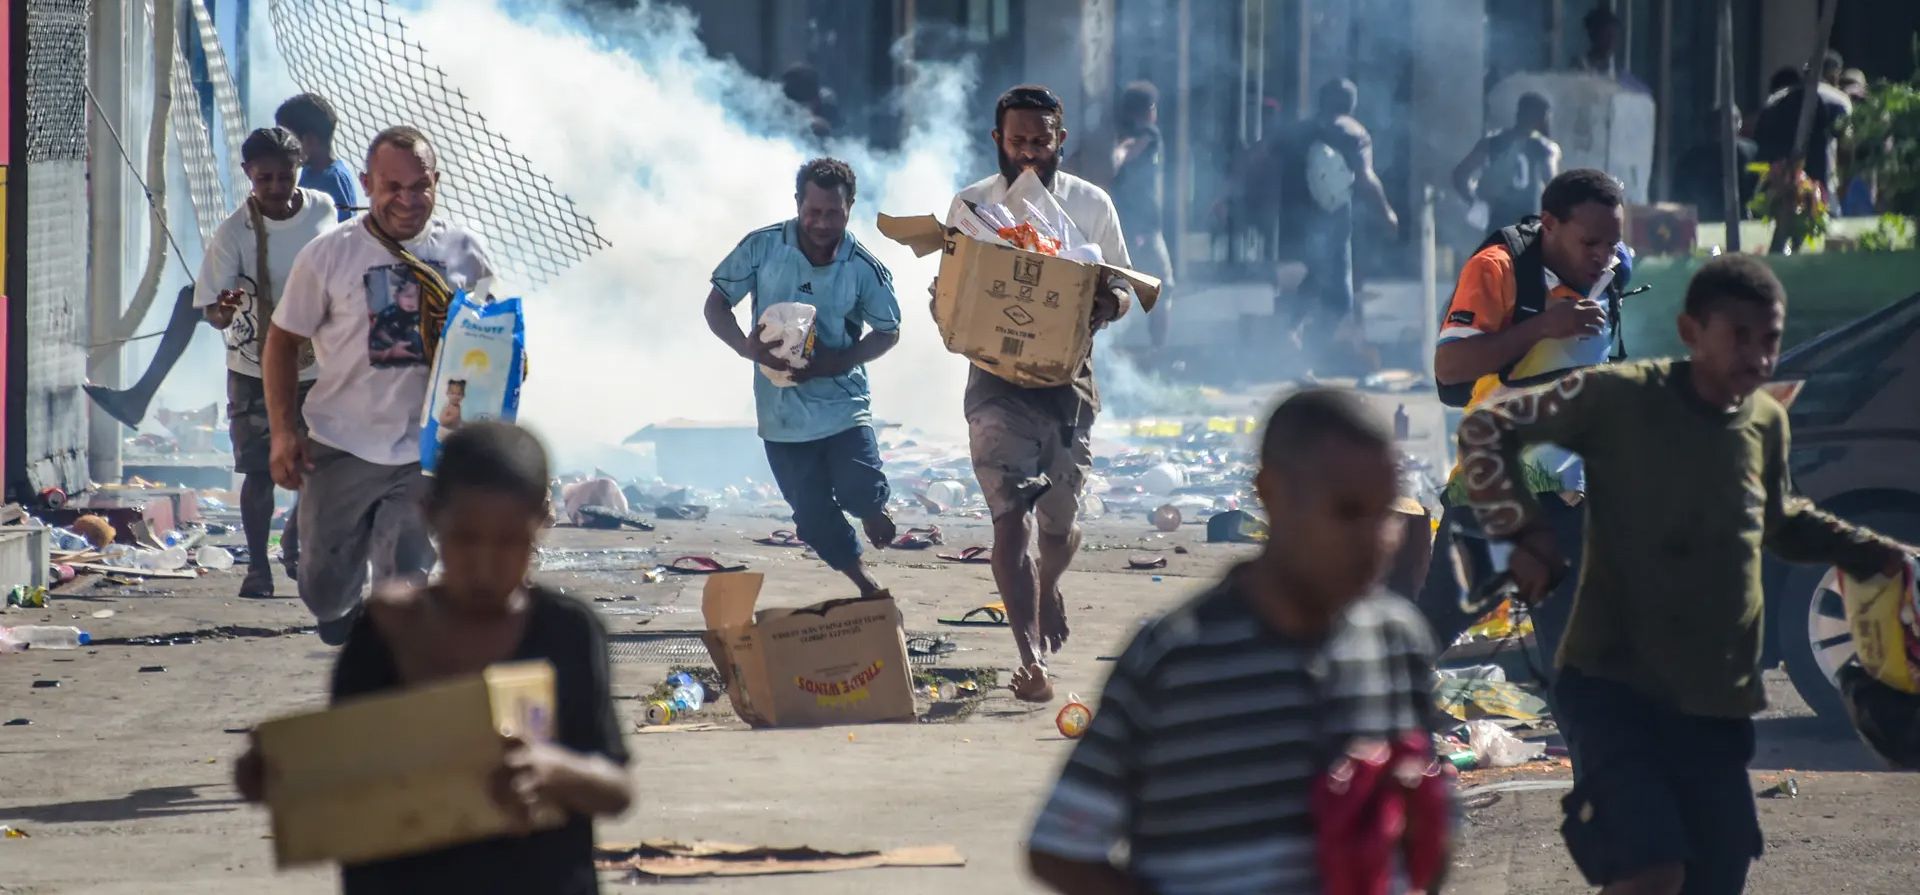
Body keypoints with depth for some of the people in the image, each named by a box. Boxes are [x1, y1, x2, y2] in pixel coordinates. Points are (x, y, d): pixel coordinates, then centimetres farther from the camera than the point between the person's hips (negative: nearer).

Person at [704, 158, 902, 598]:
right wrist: (747, 347, -22)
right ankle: (868, 586, 27)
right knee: (815, 520, 4)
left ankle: (872, 508, 19)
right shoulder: (763, 248, -7)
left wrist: (834, 363, -15)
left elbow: (888, 332, 3)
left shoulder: (864, 269, -8)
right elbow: (716, 305, -1)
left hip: (842, 401, -1)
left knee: (860, 493, -20)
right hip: (782, 410, 1)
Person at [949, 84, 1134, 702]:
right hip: (998, 379, -1)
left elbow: (1124, 290, 10)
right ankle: (1031, 658, -18)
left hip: (1068, 377, 1)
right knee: (1010, 521, -14)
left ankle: (1048, 590, 46)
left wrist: (1109, 303, -14)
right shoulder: (972, 206, 2)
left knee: (1059, 522, 11)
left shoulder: (1091, 206, 4)